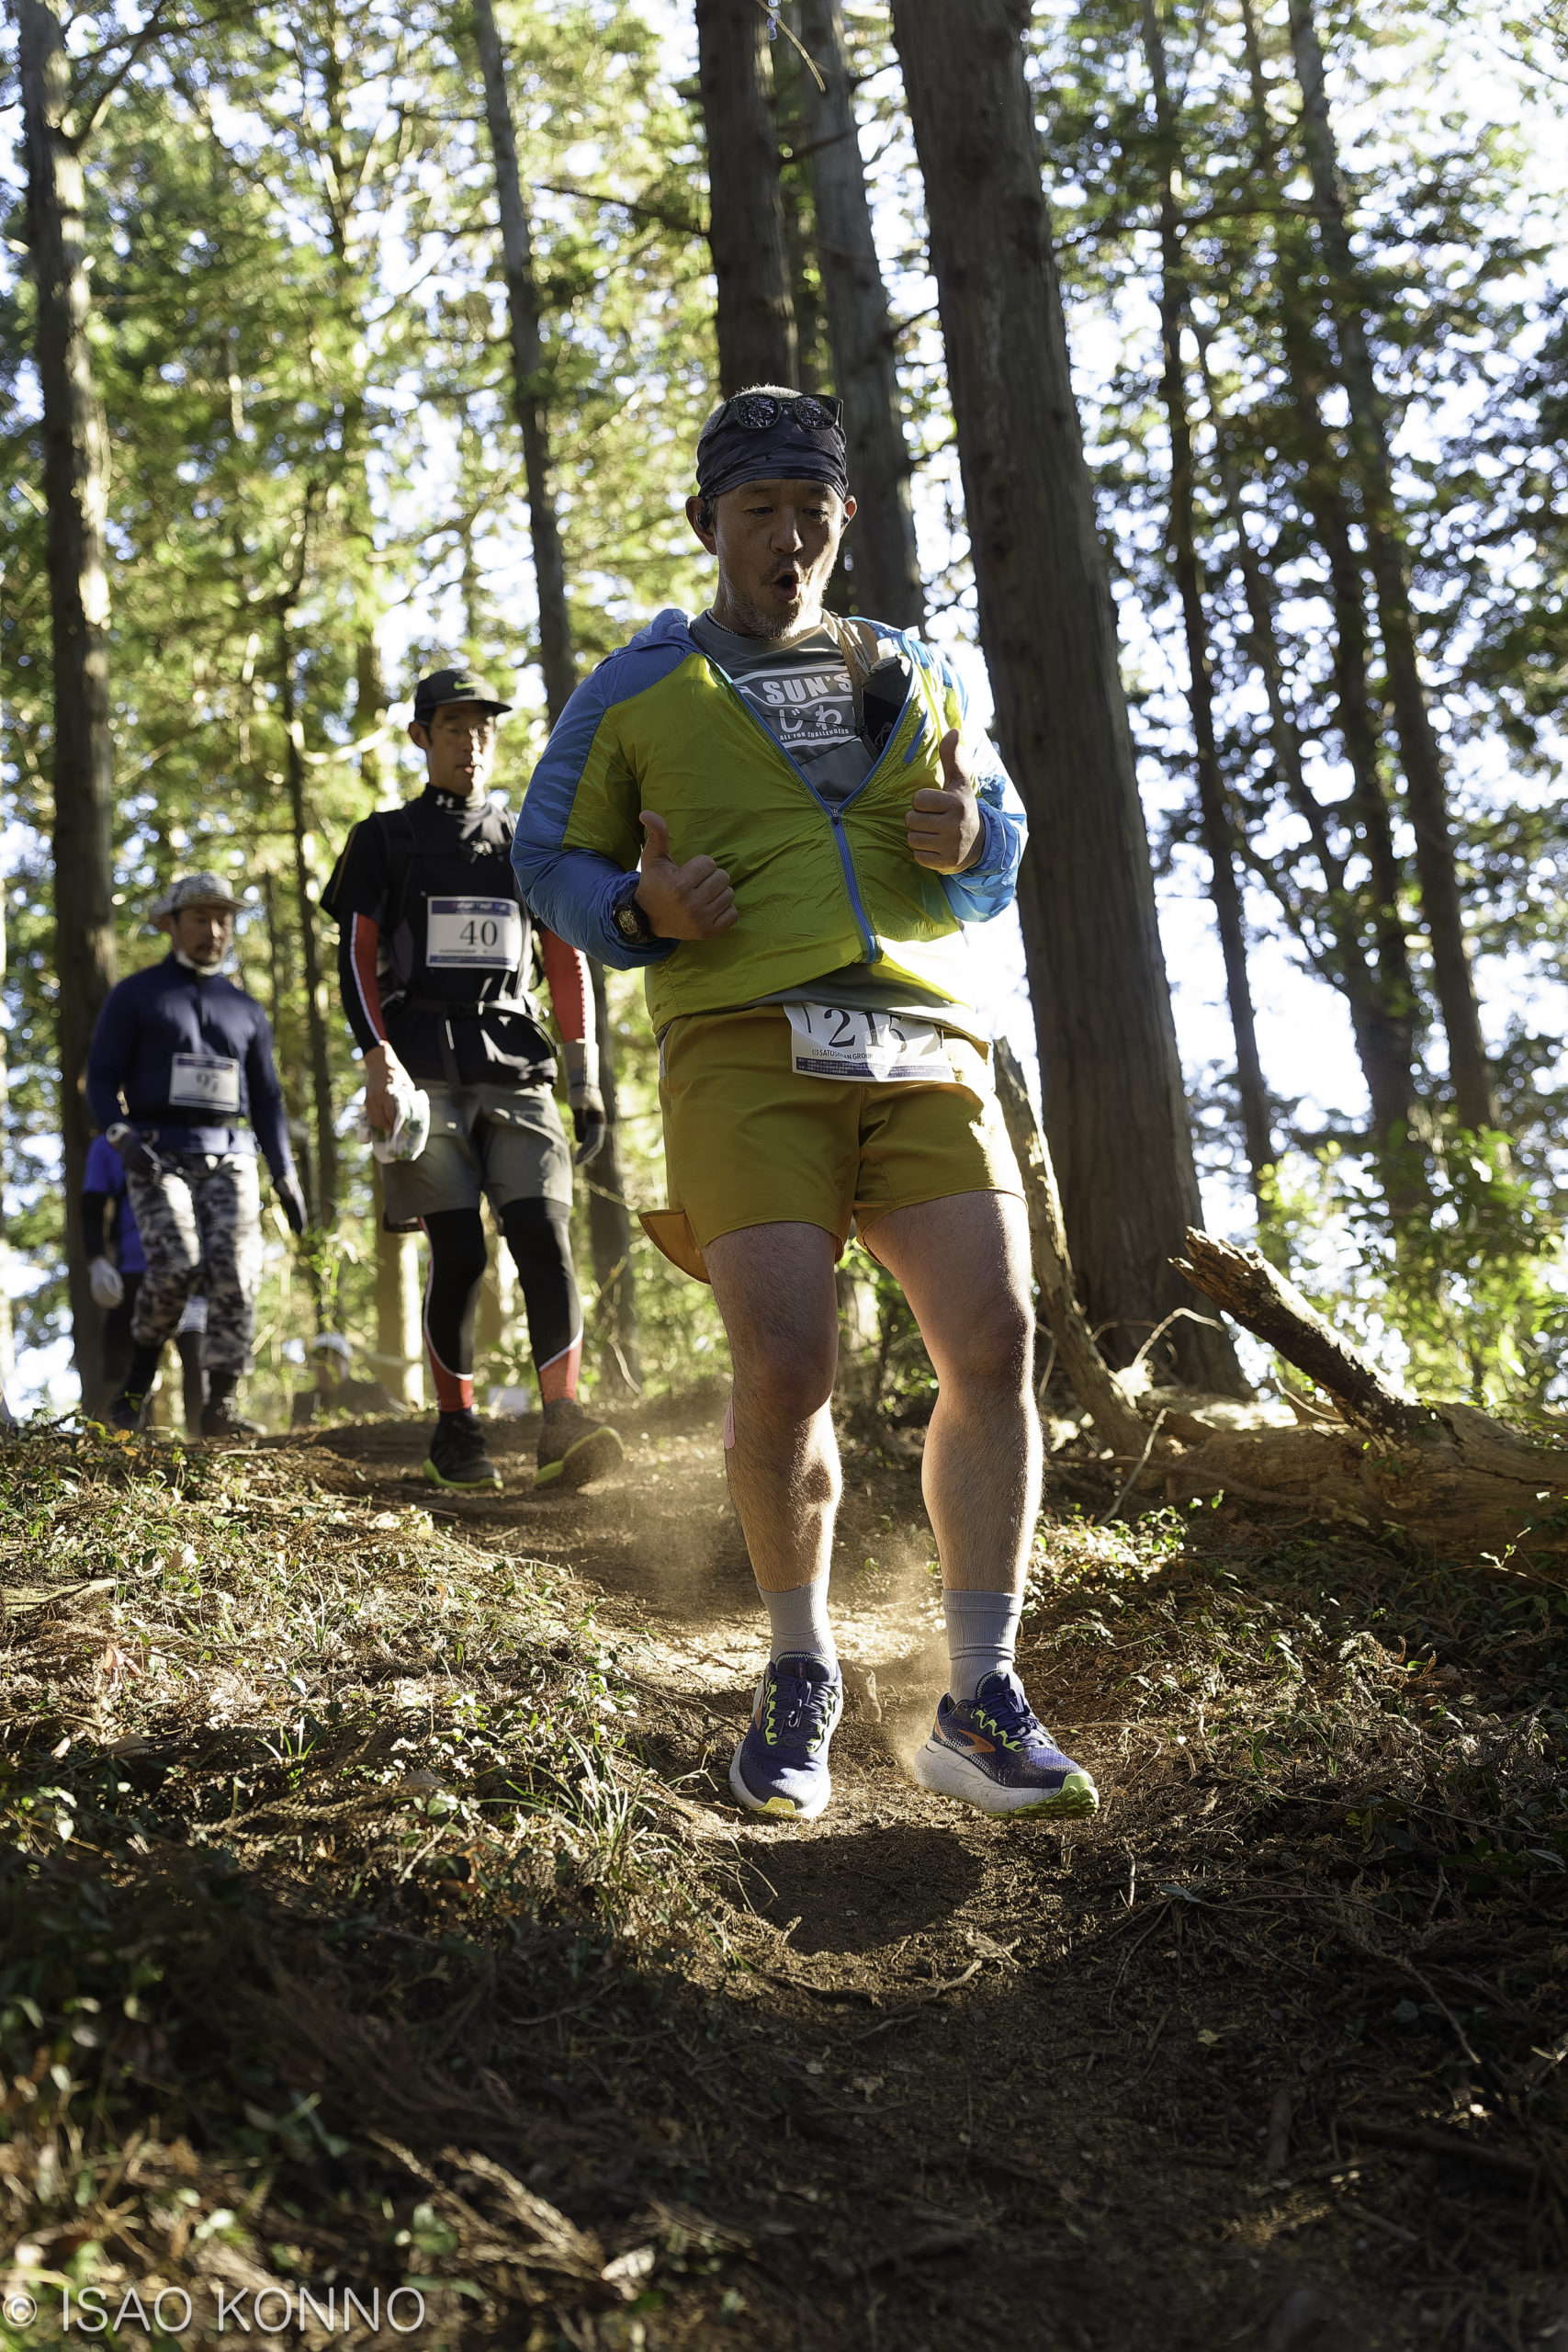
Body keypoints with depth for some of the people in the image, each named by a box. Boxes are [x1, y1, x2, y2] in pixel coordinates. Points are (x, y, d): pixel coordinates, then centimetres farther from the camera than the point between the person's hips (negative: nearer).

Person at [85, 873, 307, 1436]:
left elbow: (266, 1099, 19)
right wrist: (121, 1136, -18)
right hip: (157, 1156, -3)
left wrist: (285, 1175, 9)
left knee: (234, 1273, -16)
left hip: (229, 1158, 3)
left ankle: (221, 1406, -11)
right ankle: (134, 1388, -3)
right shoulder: (133, 996, 7)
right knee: (176, 1267, -23)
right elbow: (102, 1080, 2)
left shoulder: (246, 1010, 17)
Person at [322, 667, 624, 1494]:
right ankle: (455, 1428, 7)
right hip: (424, 1069, -2)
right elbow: (356, 957, 5)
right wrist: (380, 1063, -8)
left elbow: (568, 966, 17)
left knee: (544, 1236, -14)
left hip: (517, 1067, 2)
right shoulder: (384, 839, 12)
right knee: (459, 1254, -6)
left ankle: (560, 1427, -19)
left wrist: (584, 1078, 9)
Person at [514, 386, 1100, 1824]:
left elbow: (1005, 842, 28)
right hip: (745, 1052, -3)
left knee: (994, 1344, -13)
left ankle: (980, 1707, -3)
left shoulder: (915, 678, 23)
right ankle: (803, 1679, 9)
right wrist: (642, 912, -9)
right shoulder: (636, 694, 14)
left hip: (925, 1054, 3)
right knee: (787, 1368, -17)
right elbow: (550, 861, 14)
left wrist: (970, 837, 3)